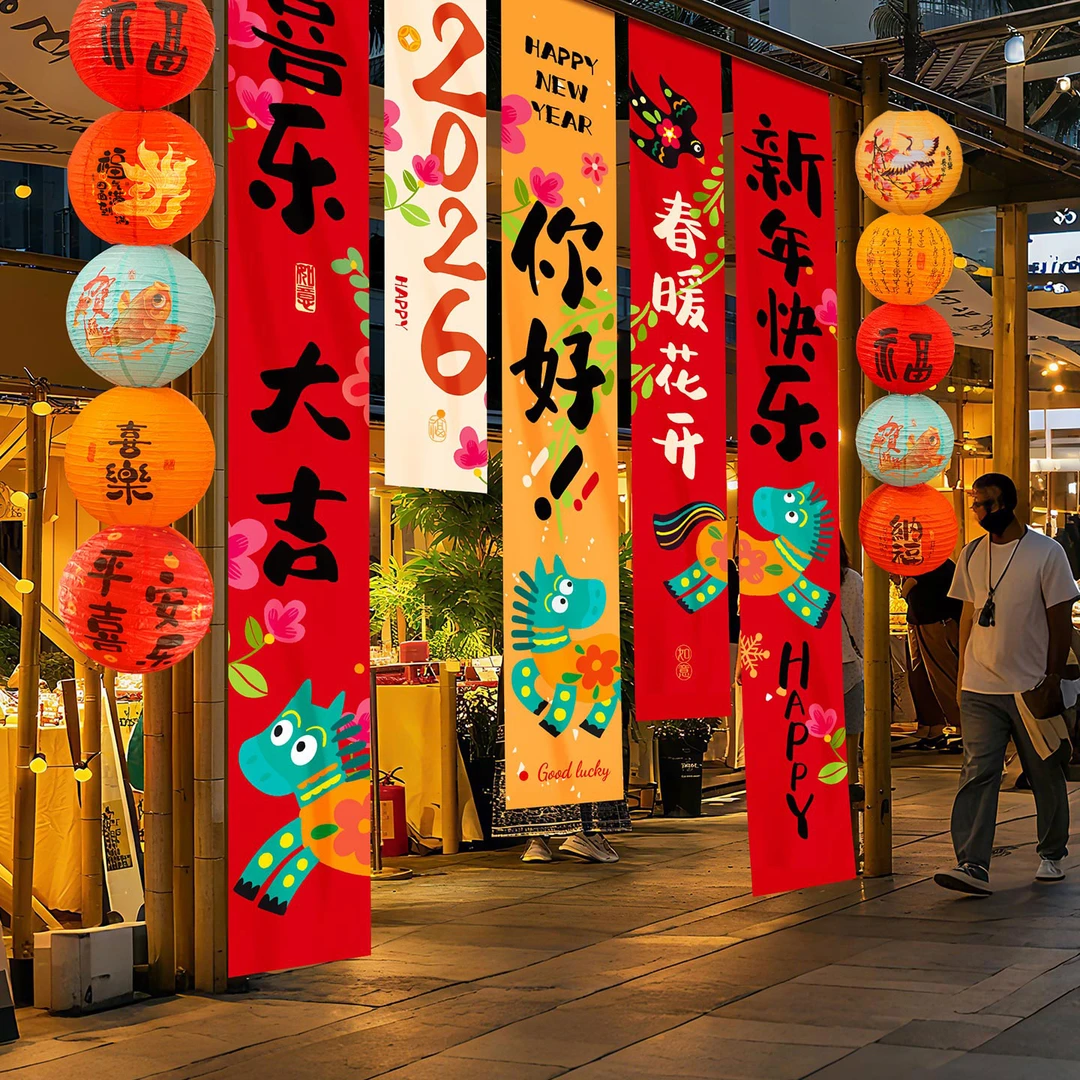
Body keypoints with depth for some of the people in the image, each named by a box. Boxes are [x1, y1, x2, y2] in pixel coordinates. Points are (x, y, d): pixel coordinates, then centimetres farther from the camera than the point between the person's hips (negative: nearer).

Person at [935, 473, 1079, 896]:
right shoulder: (971, 555, 9)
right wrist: (963, 676, 11)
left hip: (1032, 687, -3)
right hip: (980, 689, 3)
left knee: (1046, 775, 9)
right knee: (977, 773, -8)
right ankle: (973, 865, -14)